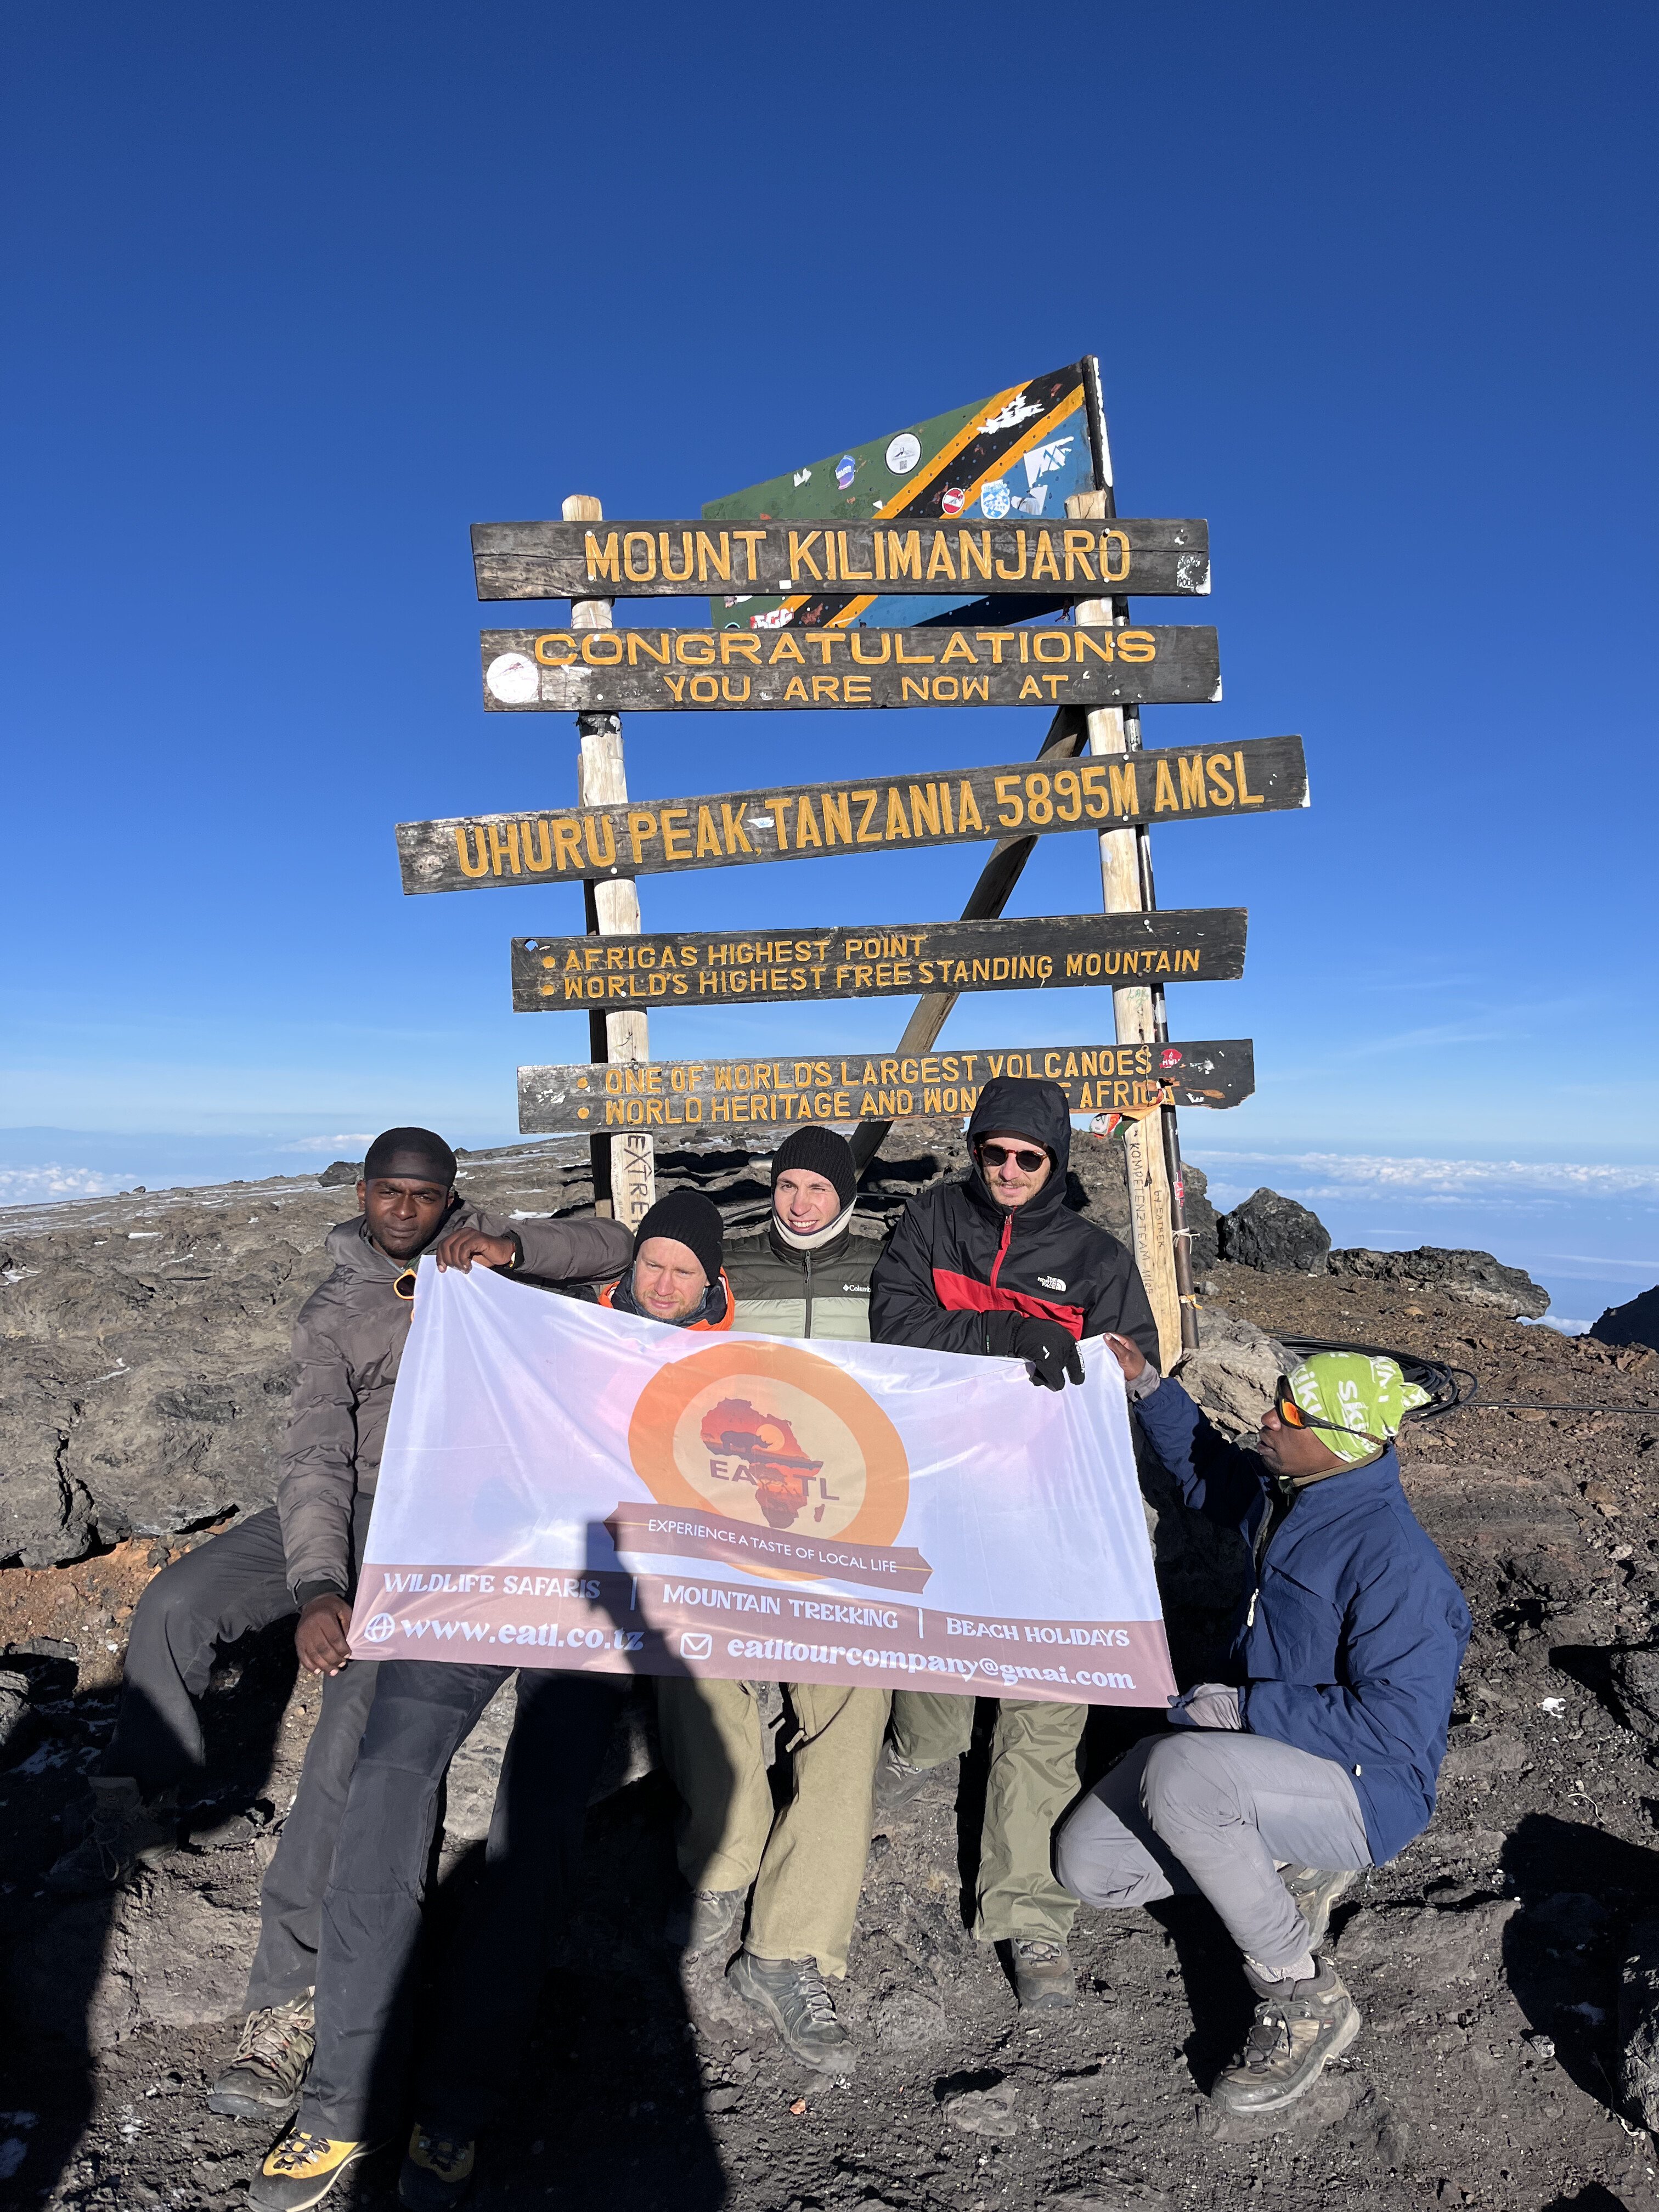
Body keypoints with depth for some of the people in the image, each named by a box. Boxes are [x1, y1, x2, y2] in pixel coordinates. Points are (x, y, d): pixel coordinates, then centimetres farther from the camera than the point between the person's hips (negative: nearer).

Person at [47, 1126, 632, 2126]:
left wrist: (513, 1244, -19)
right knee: (174, 1605, -9)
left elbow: (615, 1248, -2)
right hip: (345, 1505, 4)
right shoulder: (336, 1312, 2)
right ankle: (142, 1816, 18)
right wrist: (317, 1584, -25)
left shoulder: (477, 1250, 3)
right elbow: (316, 1455, -10)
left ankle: (289, 1996, -14)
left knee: (362, 1705, -21)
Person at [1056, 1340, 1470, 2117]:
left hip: (1366, 1789, -8)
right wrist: (1145, 1384, 9)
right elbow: (1205, 1468, 20)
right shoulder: (1282, 1493, -1)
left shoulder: (1397, 1562, -26)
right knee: (1089, 1863, -1)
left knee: (1176, 1774, -36)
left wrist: (1243, 1707, -24)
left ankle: (1307, 2000, -14)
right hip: (1261, 1738, 8)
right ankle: (1287, 1871, 13)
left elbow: (1394, 1724, -28)